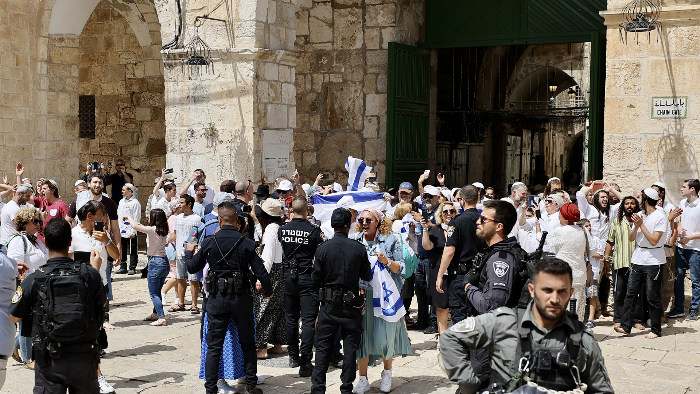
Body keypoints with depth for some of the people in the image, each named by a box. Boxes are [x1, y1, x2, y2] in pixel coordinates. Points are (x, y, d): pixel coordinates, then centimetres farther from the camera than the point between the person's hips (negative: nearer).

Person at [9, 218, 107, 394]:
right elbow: (103, 305, 10)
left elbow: (14, 317, 2)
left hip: (49, 360, -1)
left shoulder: (33, 280, -12)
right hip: (85, 358, 1)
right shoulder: (90, 274, -9)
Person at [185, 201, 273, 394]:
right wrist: (268, 291, 13)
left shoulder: (208, 243, -5)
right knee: (248, 343, 14)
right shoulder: (247, 243, -8)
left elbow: (192, 268, 6)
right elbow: (260, 272, -6)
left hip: (216, 299, 1)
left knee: (214, 347, 8)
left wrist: (189, 251, 28)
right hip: (241, 299, 0)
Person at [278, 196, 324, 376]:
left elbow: (278, 253, 7)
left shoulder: (282, 229, -2)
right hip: (307, 278, -4)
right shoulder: (314, 231, -12)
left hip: (288, 278, 4)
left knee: (291, 318, 16)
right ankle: (305, 362, -4)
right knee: (308, 320, -1)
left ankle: (293, 357, 25)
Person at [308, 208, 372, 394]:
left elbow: (315, 278, -2)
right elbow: (367, 276, 2)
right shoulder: (358, 249, -8)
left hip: (329, 304, 0)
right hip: (351, 304, 0)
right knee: (350, 347, 9)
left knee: (323, 347, 8)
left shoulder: (323, 249, -8)